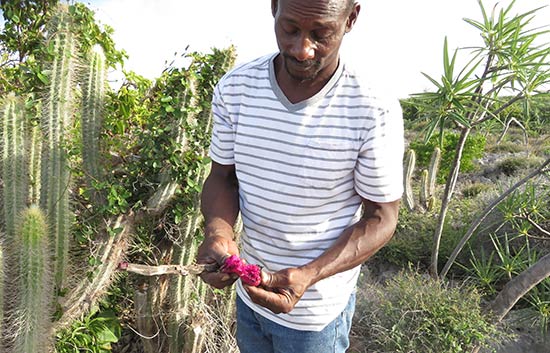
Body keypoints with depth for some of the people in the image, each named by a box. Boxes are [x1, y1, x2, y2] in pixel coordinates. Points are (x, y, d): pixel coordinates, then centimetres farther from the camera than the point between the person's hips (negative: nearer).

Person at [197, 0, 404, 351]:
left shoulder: (375, 112, -23)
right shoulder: (235, 88, -12)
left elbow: (381, 217, -14)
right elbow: (222, 176, -2)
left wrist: (308, 276, -28)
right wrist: (218, 233, -23)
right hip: (249, 289, 4)